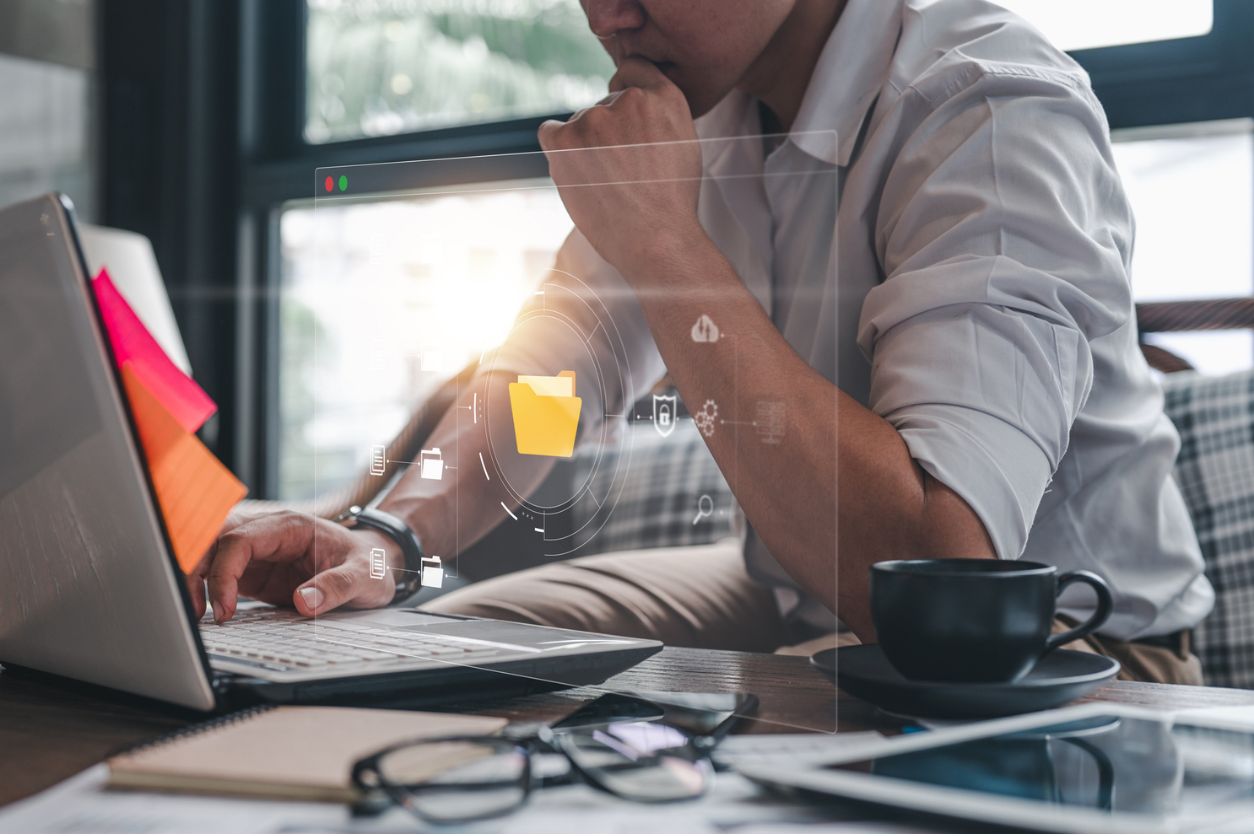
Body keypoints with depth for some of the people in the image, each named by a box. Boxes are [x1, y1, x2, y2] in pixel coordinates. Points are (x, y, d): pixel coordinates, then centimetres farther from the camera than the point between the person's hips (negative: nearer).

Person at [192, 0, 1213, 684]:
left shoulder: (1001, 117, -27)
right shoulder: (694, 84, -1)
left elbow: (931, 580, -39)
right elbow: (555, 363, 6)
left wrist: (662, 240, -33)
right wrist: (392, 532, -15)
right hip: (788, 603, 7)